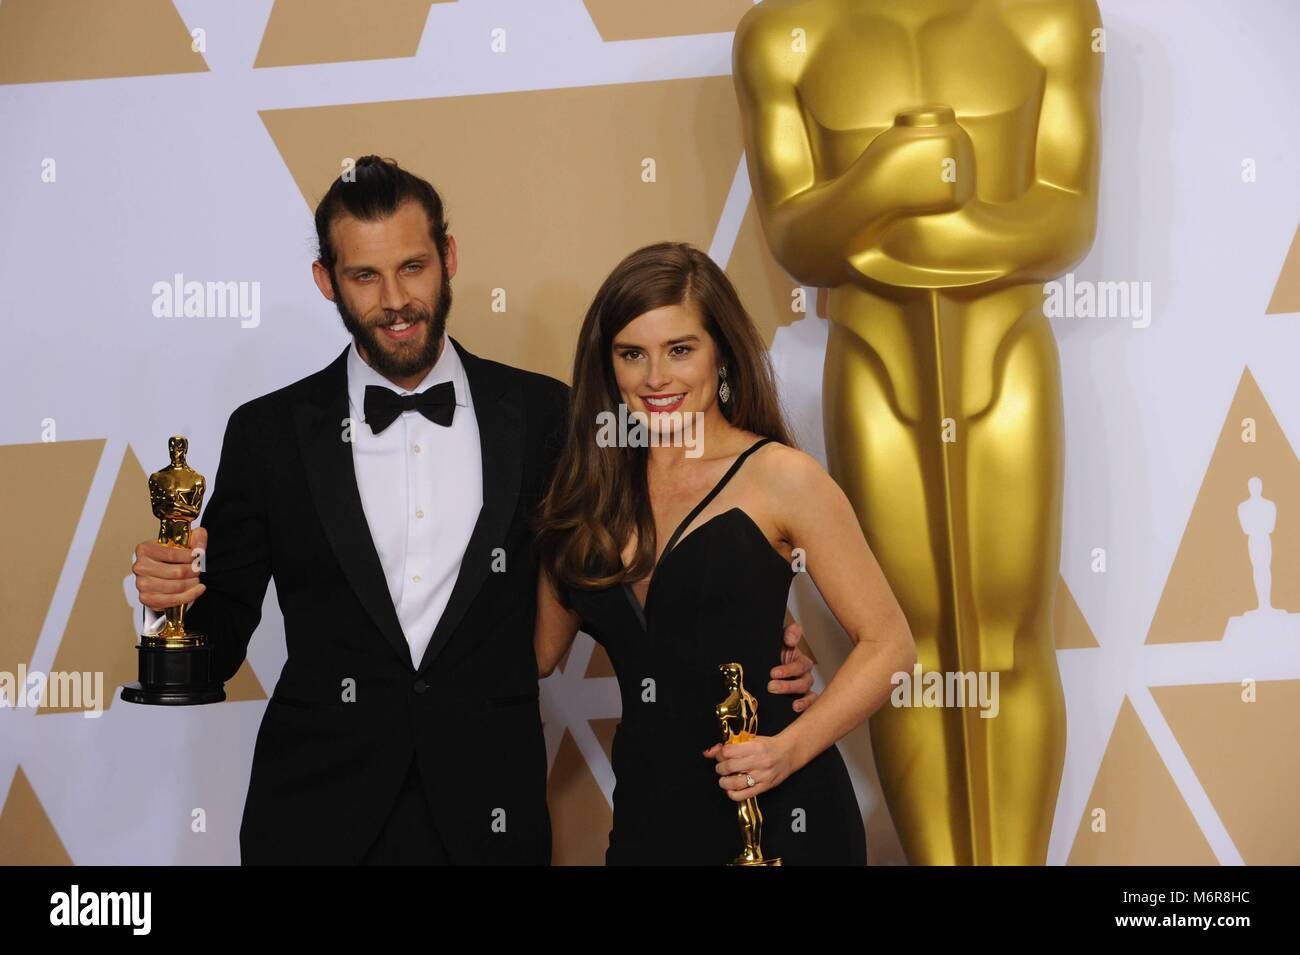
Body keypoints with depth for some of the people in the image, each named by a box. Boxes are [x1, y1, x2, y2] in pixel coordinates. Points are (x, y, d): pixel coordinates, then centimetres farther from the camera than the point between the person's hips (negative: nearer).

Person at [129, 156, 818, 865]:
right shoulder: (266, 434, 1)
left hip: (486, 819, 0)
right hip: (318, 818, 0)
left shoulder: (542, 415, 2)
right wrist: (177, 600, -18)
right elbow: (219, 644, 5)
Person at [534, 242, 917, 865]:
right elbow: (538, 649, 9)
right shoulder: (593, 490, 6)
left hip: (776, 814, -4)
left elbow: (888, 644, -7)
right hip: (645, 816, 4)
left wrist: (790, 749, -20)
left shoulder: (778, 476, -7)